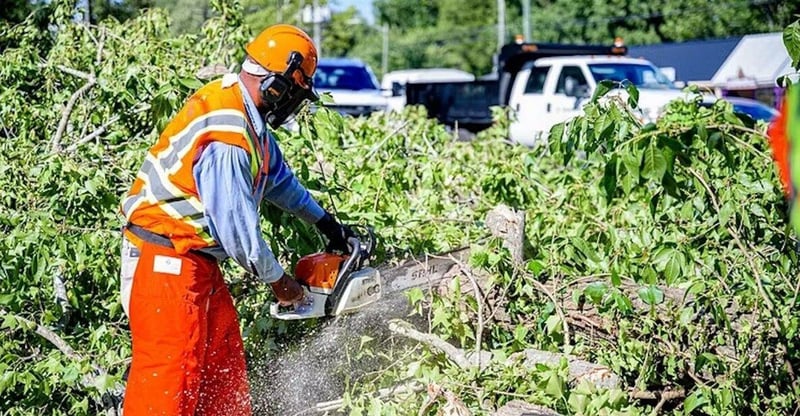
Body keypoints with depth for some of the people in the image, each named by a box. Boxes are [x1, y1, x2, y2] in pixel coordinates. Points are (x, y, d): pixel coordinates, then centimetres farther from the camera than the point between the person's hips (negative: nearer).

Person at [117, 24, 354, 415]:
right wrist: (278, 279, -7)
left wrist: (324, 221, 27)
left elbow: (277, 175, 22)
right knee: (169, 374, -9)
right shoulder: (225, 137, -26)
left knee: (223, 364, 14)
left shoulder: (245, 114, 5)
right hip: (166, 263, -10)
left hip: (197, 259, 10)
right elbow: (237, 226, -22)